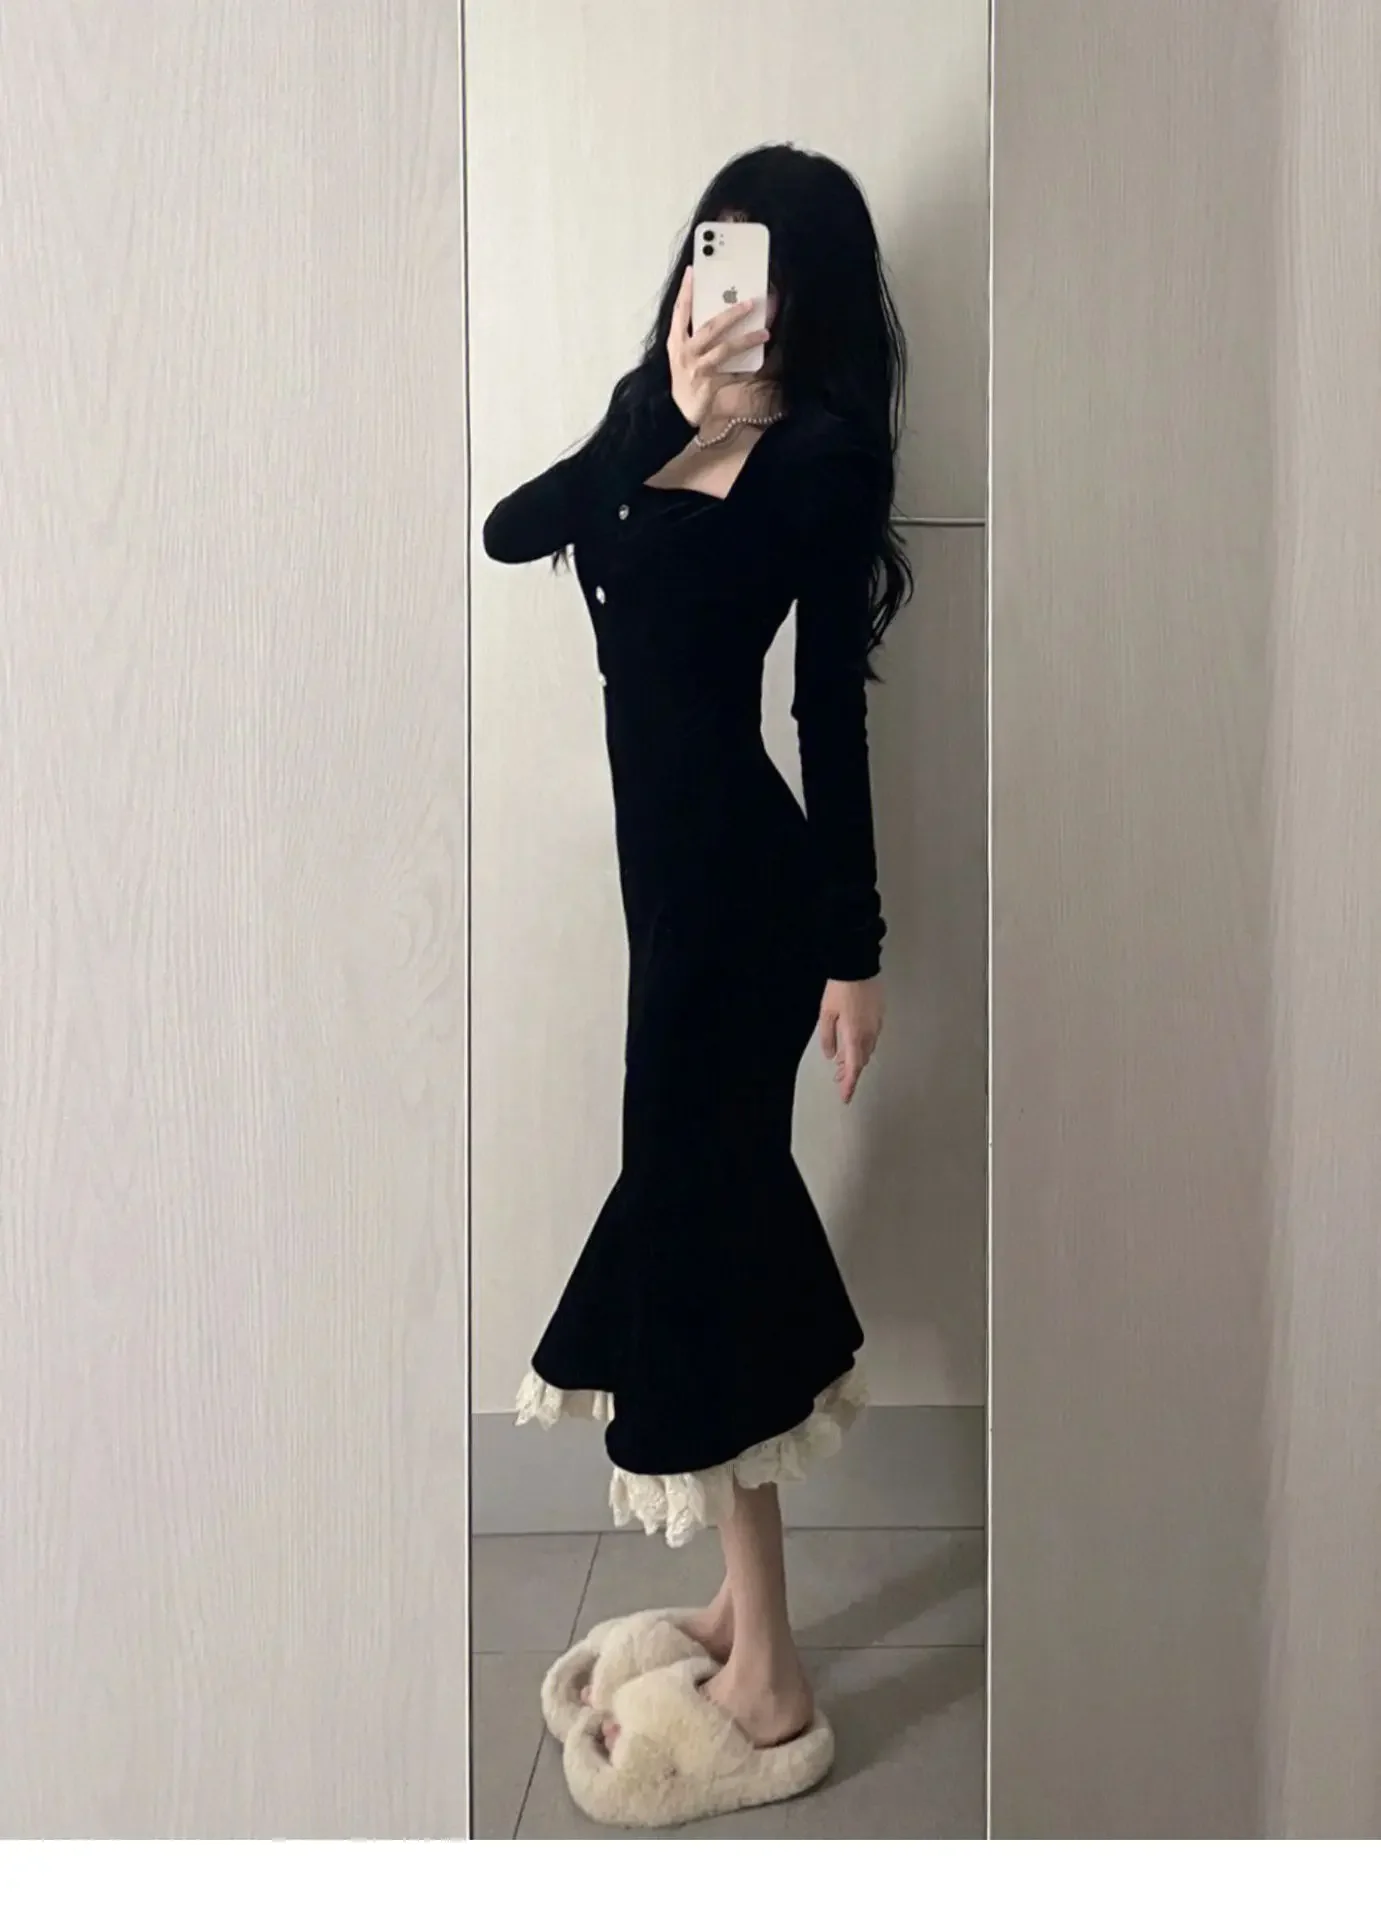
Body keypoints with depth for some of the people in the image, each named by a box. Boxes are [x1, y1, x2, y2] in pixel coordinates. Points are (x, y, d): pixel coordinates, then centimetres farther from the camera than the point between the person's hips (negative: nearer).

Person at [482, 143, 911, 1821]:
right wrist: (672, 419, -16)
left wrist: (855, 946, -12)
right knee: (716, 1187, 13)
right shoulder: (651, 415, 11)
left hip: (739, 876, -8)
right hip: (675, 862, 8)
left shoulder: (822, 454, -9)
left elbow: (833, 707, -12)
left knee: (689, 1203, -5)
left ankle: (767, 1675, 6)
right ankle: (748, 1601, 29)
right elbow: (512, 531, -5)